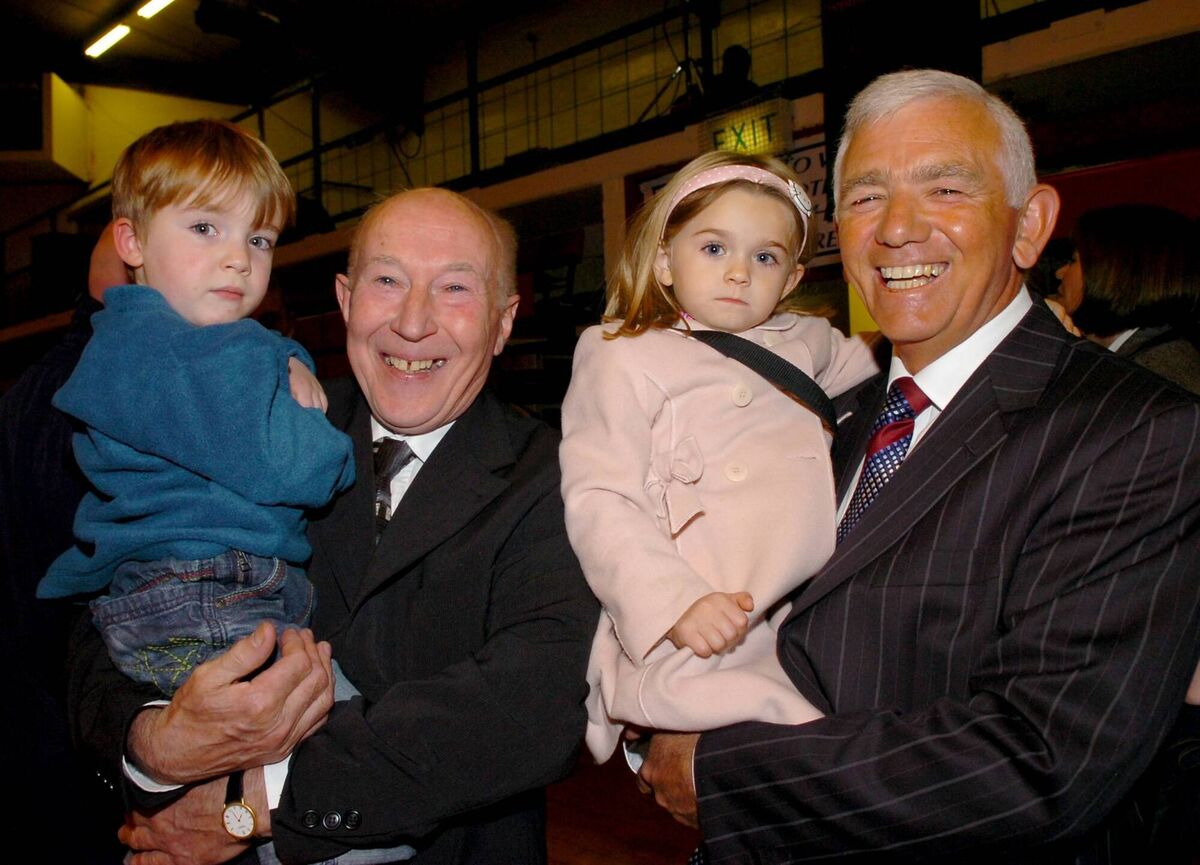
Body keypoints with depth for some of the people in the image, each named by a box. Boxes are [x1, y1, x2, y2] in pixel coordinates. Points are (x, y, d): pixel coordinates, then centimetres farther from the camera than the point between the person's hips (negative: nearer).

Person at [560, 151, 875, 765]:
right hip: (693, 645, -7)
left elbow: (859, 360, 46)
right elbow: (599, 503, -9)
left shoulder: (802, 341, 21)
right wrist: (675, 602, -21)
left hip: (813, 623, 7)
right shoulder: (622, 357, 1)